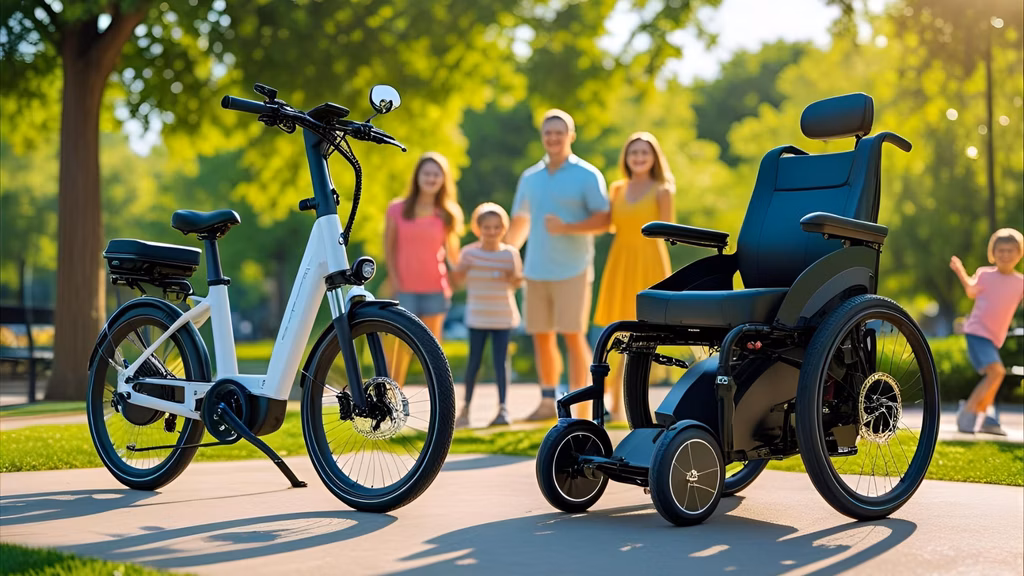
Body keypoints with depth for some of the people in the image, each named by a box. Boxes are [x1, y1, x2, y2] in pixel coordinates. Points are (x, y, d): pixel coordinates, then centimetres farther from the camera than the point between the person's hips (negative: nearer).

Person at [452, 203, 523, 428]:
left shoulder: (510, 253, -2)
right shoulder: (469, 253, -4)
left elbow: (517, 282, 5)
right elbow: (459, 279, 3)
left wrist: (513, 278, -17)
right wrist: (460, 270, -18)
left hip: (503, 317, 0)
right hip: (477, 317, 0)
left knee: (500, 361, 0)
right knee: (474, 361, 4)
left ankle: (502, 408, 4)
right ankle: (466, 407, 15)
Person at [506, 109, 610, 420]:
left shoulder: (587, 175, -2)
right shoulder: (530, 177, 13)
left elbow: (604, 220, -7)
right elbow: (520, 221, 21)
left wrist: (567, 227, -19)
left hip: (572, 270, -5)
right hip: (536, 270, 5)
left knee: (573, 335, -7)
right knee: (542, 336, 7)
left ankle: (580, 408, 0)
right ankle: (547, 402, 19)